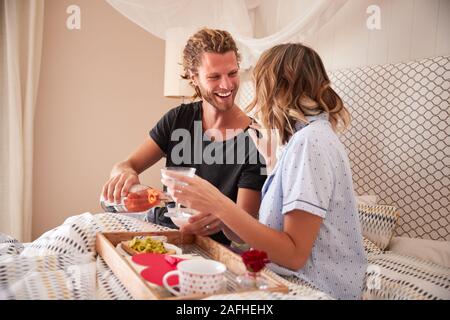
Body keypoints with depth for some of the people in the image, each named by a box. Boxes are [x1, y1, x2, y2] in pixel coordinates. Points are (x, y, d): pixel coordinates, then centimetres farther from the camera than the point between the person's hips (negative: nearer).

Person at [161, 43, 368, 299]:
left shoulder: (309, 141, -19)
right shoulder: (315, 133, 10)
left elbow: (294, 254, -22)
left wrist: (219, 205, -26)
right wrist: (273, 163, 21)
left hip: (315, 289, -8)